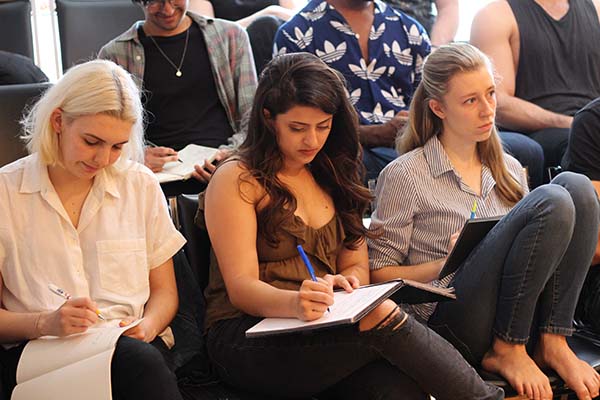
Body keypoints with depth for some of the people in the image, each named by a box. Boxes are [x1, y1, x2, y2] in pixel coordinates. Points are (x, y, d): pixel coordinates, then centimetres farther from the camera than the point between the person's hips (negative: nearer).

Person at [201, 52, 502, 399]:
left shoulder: (331, 178, 19)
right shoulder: (237, 181, -2)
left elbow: (358, 266, 17)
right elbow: (241, 287, -9)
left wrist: (344, 281, -9)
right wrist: (295, 303, -30)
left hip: (327, 334, 5)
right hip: (247, 336, -5)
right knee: (379, 314, -30)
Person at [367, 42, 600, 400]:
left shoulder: (509, 169, 19)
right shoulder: (405, 175, 0)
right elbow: (379, 272, 1)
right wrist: (446, 266, -15)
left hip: (518, 314, 6)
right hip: (449, 319, -6)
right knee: (551, 202, -22)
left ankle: (552, 343, -14)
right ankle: (505, 351, -14)